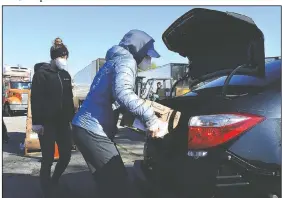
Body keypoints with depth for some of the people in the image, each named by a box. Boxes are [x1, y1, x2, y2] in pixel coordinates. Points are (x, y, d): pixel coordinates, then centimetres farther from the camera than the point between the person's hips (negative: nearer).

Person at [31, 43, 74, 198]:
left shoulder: (66, 75, 15)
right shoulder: (42, 72, -3)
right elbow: (35, 98, -10)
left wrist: (72, 118, 14)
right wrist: (37, 122, -16)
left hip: (63, 122, 6)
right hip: (47, 122, -6)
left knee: (66, 155, 6)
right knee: (48, 158, -2)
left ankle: (54, 182, 32)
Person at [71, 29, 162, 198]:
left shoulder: (114, 60, 24)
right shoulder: (126, 60, -6)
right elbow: (122, 93, -26)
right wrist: (149, 116, -22)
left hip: (84, 127, 10)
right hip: (94, 131, -10)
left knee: (108, 183, 17)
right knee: (119, 184, -4)